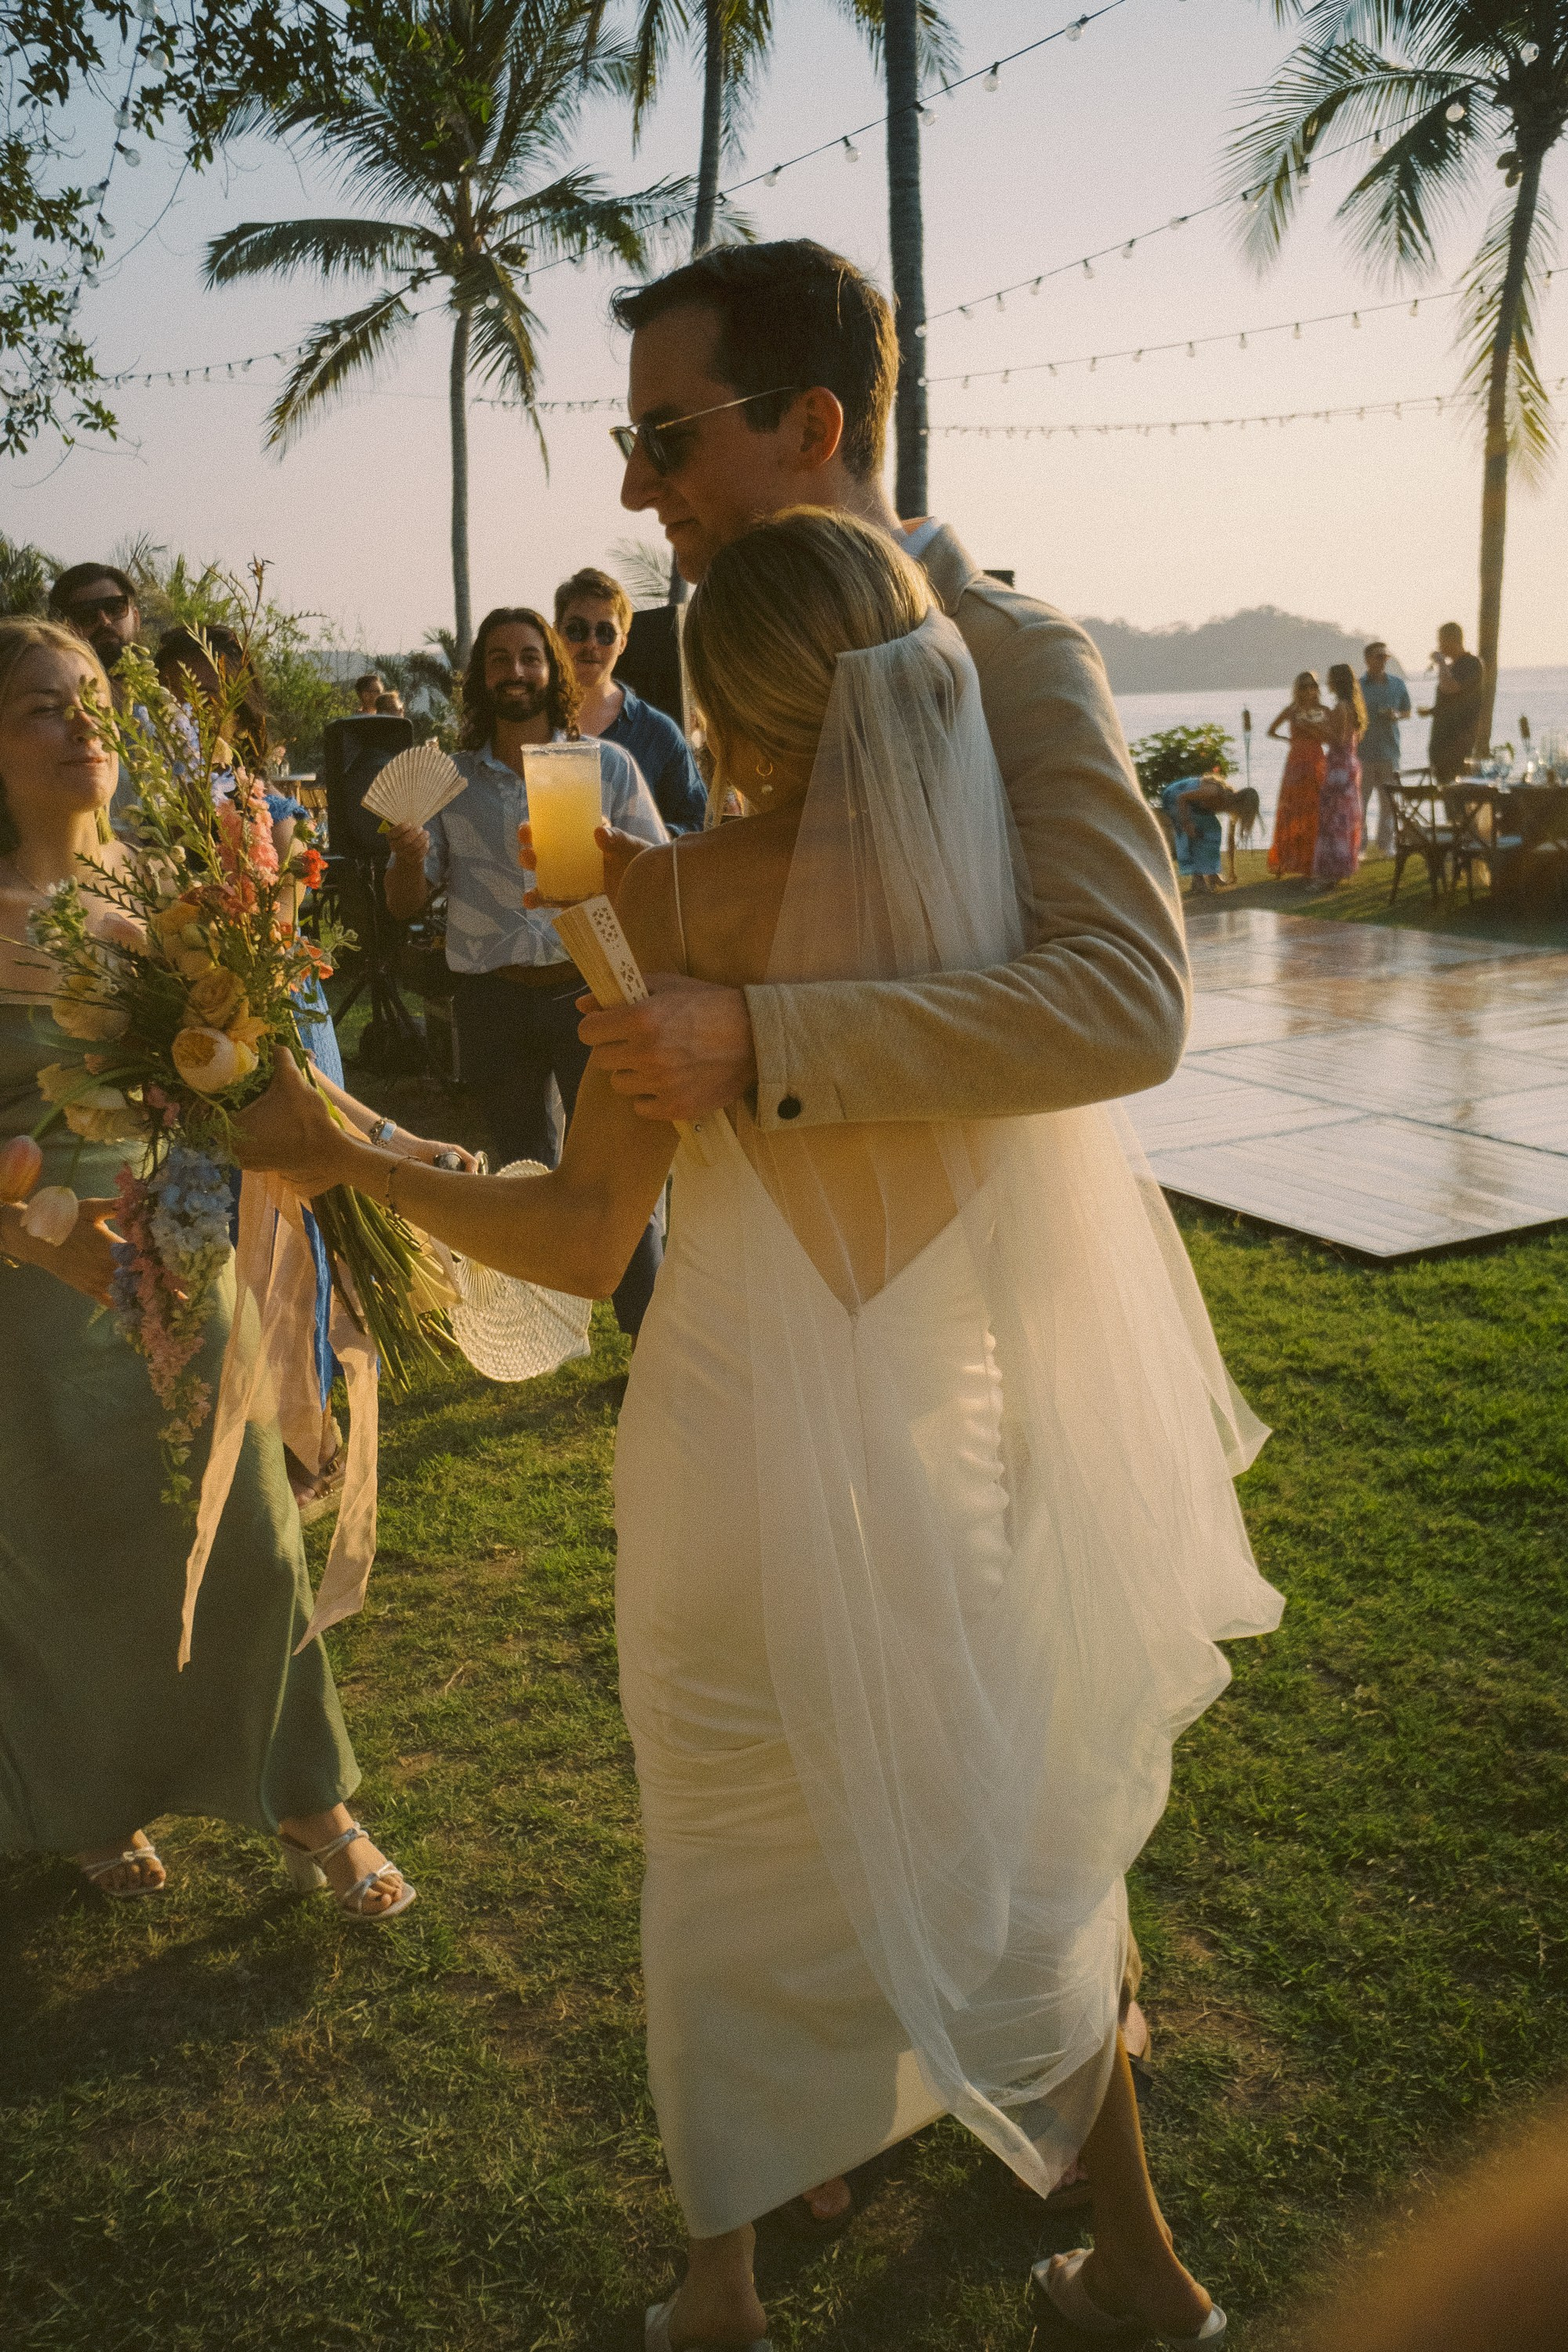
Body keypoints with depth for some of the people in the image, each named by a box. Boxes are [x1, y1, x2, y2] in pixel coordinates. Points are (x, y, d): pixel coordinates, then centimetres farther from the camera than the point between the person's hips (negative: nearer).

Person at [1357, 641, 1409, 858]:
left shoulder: (1397, 683, 8)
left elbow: (1407, 711, 18)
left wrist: (1396, 715, -6)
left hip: (1389, 752, 3)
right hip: (1362, 753, -3)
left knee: (1388, 802, 6)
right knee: (1360, 801, -3)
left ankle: (1386, 846, 14)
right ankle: (1360, 847, 3)